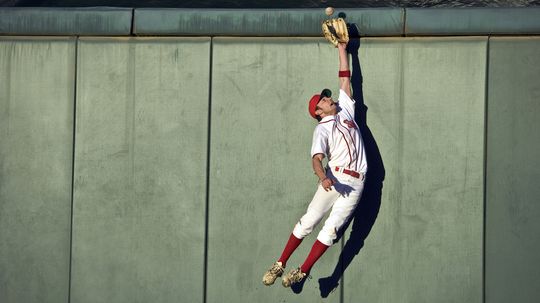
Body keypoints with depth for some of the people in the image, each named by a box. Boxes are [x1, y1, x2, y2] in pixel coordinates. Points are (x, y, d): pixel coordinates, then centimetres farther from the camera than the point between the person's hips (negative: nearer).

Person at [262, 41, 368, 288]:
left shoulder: (345, 109, 17)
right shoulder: (322, 128, 1)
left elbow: (344, 78, 19)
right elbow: (316, 158, -14)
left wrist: (342, 48, 19)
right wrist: (323, 178, -33)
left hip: (355, 183, 3)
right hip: (334, 178, -3)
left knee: (331, 228, -5)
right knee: (309, 221, -6)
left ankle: (302, 272, -6)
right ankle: (280, 264, -1)